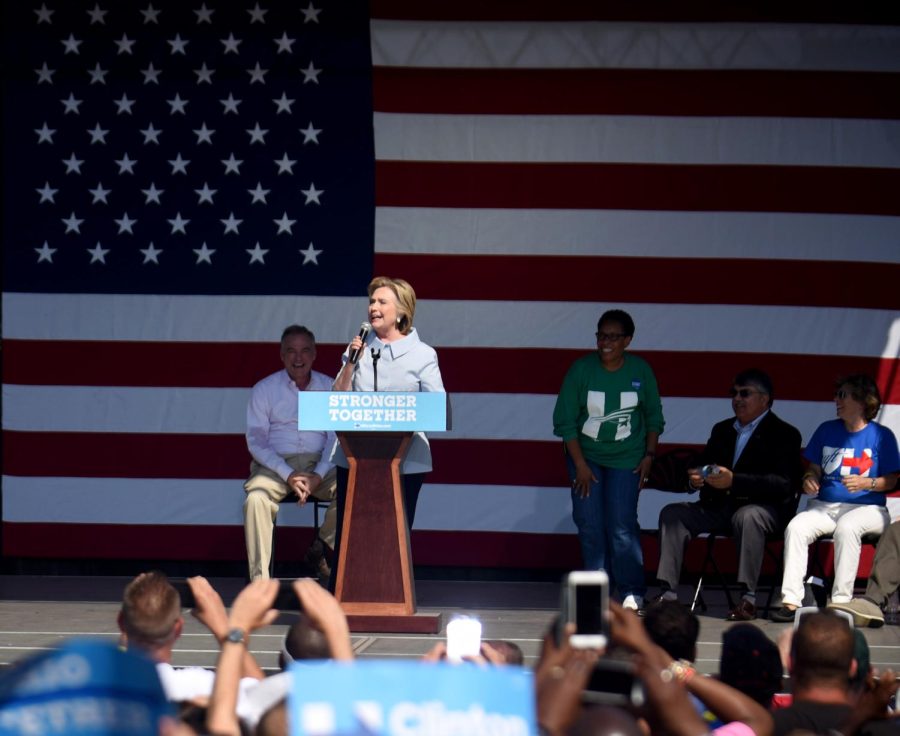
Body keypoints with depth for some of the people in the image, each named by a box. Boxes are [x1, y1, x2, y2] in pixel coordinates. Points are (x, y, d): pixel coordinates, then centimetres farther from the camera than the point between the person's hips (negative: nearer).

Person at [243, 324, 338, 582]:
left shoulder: (329, 388, 9)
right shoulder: (264, 390, 5)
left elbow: (337, 438, 4)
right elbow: (255, 441, -1)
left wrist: (318, 476, -14)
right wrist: (289, 475, -16)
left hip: (320, 465, 1)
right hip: (275, 465, -1)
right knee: (256, 498, -34)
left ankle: (321, 548, -4)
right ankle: (259, 580, -32)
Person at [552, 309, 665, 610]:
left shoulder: (641, 371, -4)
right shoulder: (581, 369, -9)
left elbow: (654, 416, 9)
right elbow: (564, 420, -6)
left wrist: (649, 456, 1)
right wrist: (580, 465, -10)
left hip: (626, 458, -1)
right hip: (585, 455, 1)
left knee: (622, 525, -10)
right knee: (589, 523, -5)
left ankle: (632, 592, 1)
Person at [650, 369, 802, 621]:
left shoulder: (784, 434, -1)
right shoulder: (722, 430, 21)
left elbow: (784, 485, -14)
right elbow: (703, 466, 21)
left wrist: (734, 481, -25)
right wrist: (695, 479, -7)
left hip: (764, 508, -6)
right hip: (720, 506, 6)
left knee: (747, 517, -38)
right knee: (672, 513, -13)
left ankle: (748, 598, -35)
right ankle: (668, 593, -19)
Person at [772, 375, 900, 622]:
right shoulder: (827, 430, 14)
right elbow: (814, 469, 18)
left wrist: (866, 483, -17)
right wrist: (809, 480, -4)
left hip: (867, 508, -4)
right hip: (825, 506, 4)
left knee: (846, 527, -38)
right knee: (795, 527, -27)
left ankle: (841, 600, -34)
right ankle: (791, 600, -31)